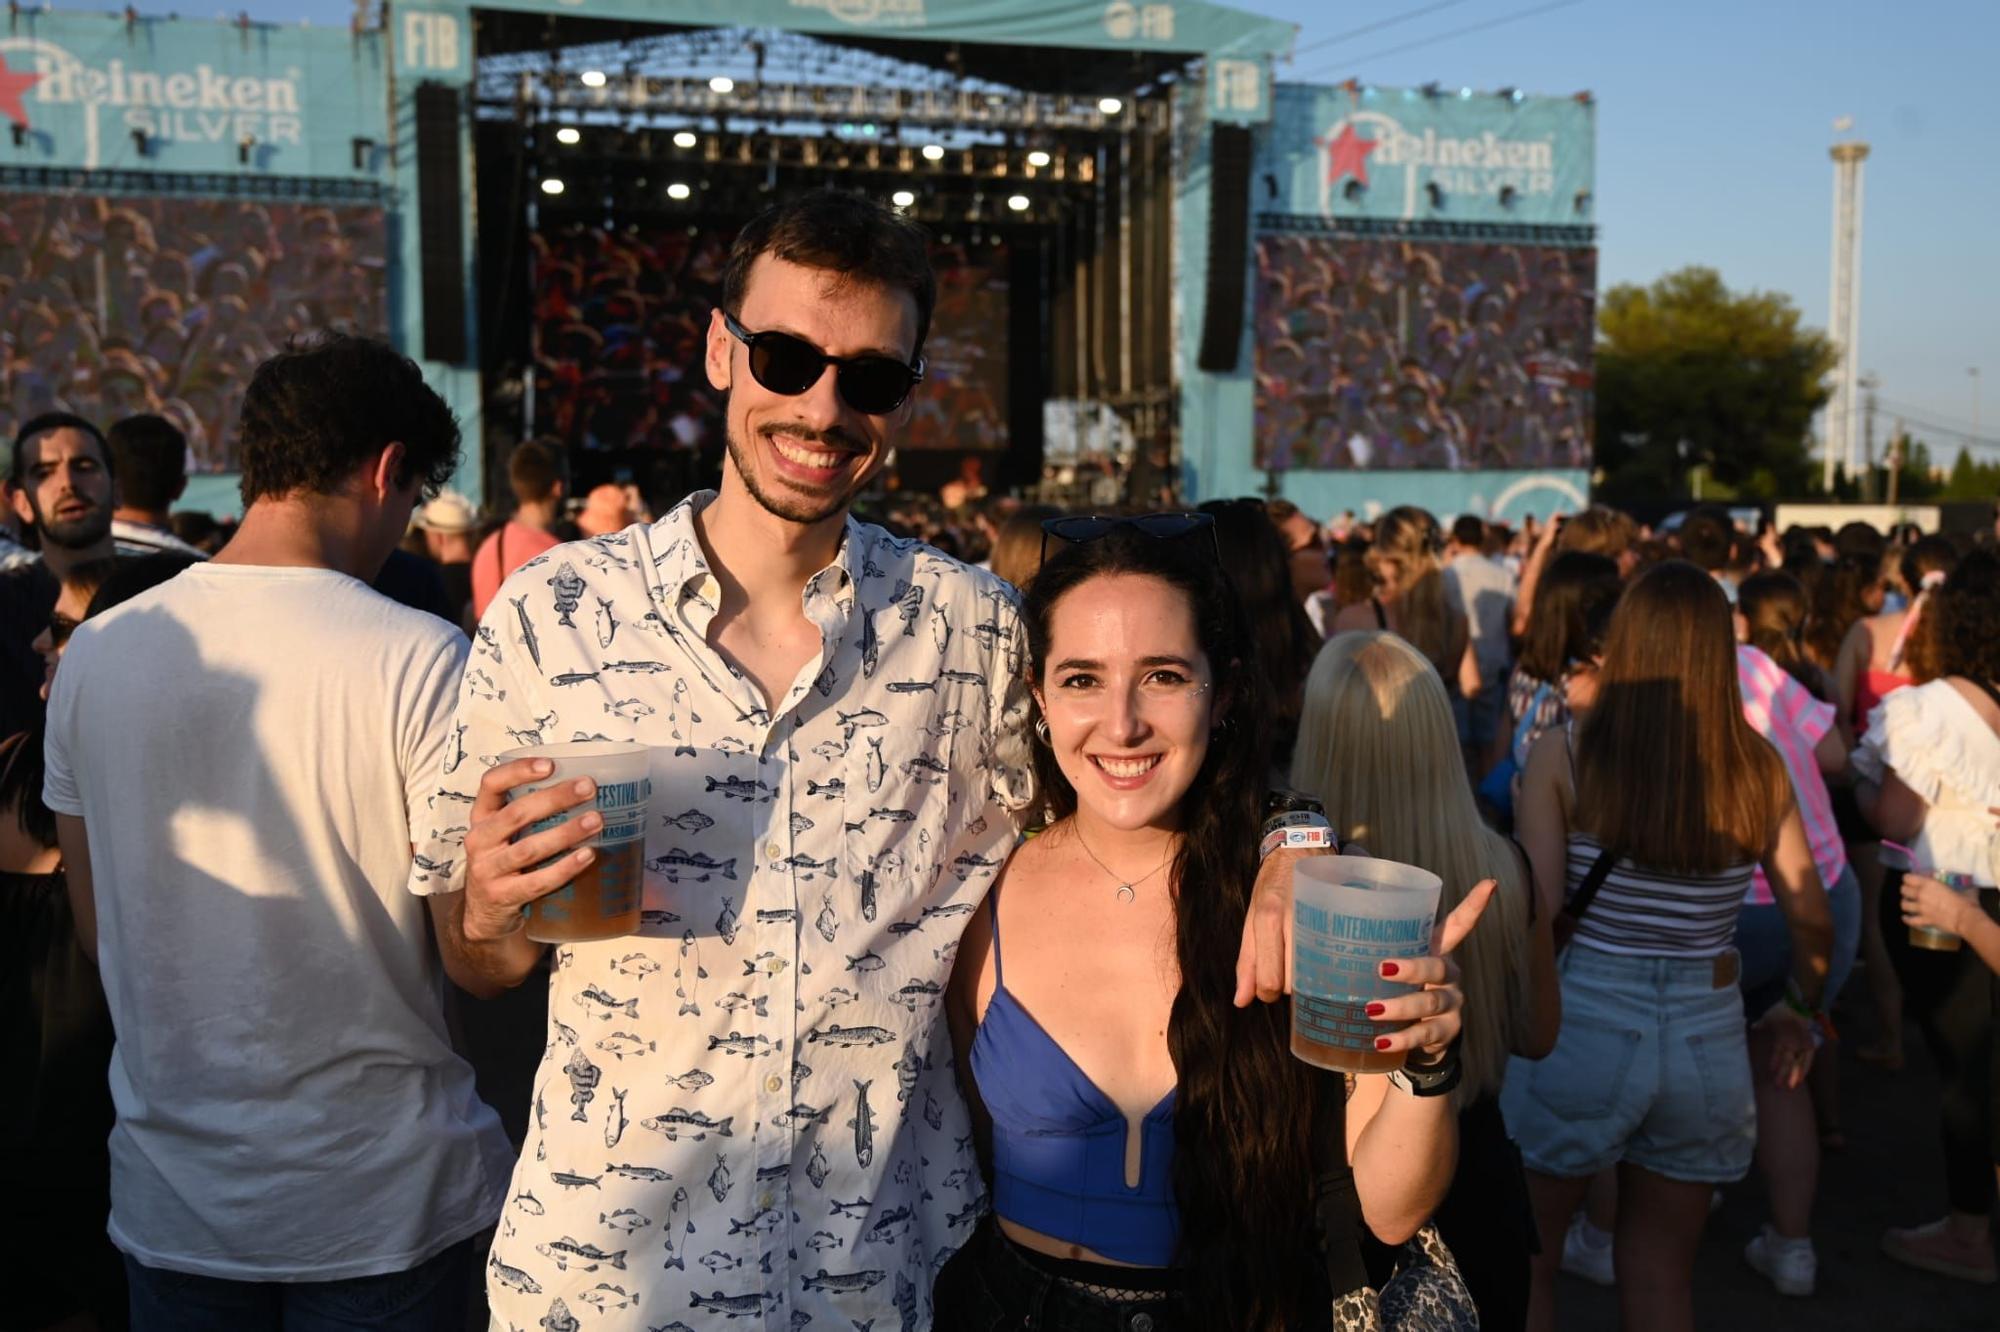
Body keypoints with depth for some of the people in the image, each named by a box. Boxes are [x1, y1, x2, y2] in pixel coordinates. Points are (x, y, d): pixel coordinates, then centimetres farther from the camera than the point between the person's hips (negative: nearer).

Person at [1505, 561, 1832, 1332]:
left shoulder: (1564, 756, -11)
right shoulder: (1758, 768, -2)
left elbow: (1536, 912, -15)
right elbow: (1812, 919, 4)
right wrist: (1800, 1010, 22)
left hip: (1580, 1028, -3)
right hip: (1707, 1040, 3)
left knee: (1523, 1260, 18)